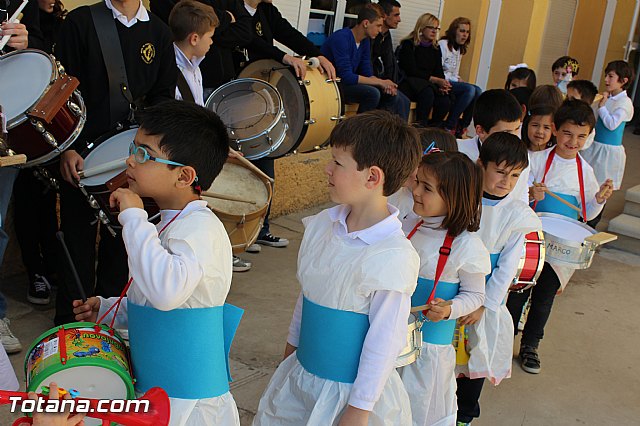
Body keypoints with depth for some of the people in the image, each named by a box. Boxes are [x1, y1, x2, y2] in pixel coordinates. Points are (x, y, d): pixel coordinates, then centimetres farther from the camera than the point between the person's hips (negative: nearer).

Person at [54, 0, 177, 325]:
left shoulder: (158, 32, 9)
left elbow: (164, 93, 11)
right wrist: (67, 147, -14)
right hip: (82, 151, -3)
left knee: (122, 234, 11)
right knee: (79, 236, 4)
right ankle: (71, 318, 18)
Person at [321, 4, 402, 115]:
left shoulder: (365, 41, 6)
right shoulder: (341, 38, -21)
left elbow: (367, 74, 7)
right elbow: (346, 76, -28)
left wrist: (385, 84, -14)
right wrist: (380, 82, -23)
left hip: (347, 84, 9)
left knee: (391, 94, -3)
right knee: (372, 93, -28)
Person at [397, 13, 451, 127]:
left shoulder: (435, 48, 15)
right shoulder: (408, 44, -5)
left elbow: (439, 71, 10)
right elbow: (412, 71, -14)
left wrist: (443, 84, -14)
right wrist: (435, 80, -20)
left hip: (428, 84, 6)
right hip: (408, 82, -6)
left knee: (445, 101, -23)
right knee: (428, 92, -37)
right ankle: (421, 127, -26)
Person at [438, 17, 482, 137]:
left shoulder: (459, 50, 21)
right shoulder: (443, 45, -8)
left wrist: (458, 79, 1)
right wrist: (456, 80, -13)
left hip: (452, 81, 8)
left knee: (478, 91, -17)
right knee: (470, 89, -28)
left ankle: (462, 127, -12)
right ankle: (449, 126, -21)